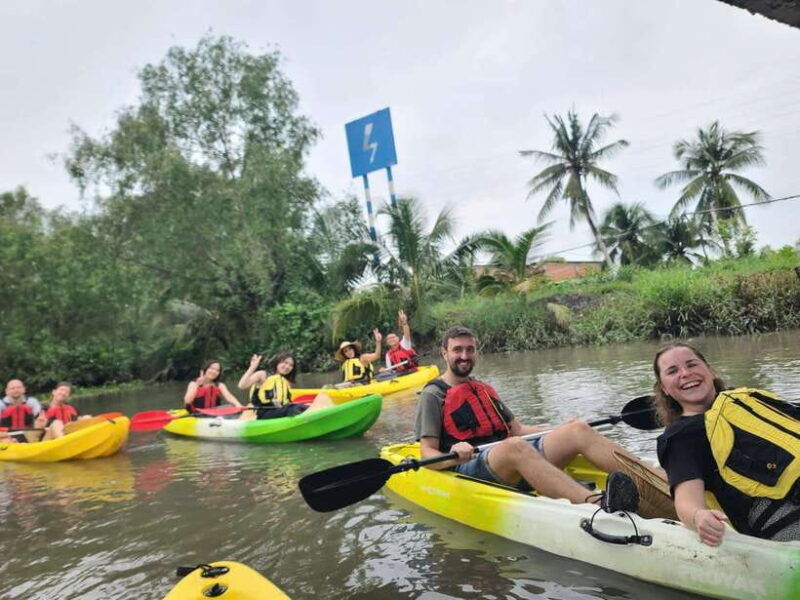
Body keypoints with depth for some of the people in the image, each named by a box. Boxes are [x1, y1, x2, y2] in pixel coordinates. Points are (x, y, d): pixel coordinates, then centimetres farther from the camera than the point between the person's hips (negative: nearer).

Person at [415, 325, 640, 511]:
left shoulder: (484, 389, 26)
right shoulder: (433, 394, 5)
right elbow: (428, 454, -3)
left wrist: (562, 432, 11)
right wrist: (453, 456, -24)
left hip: (515, 463, 7)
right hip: (471, 467, -6)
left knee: (578, 430, -13)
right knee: (515, 446, -39)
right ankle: (598, 504, -59)